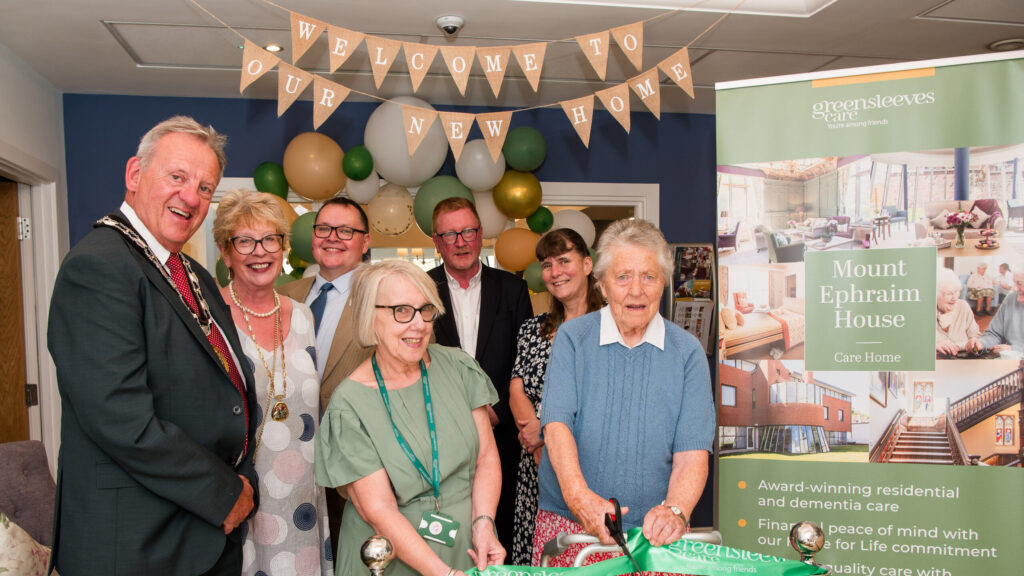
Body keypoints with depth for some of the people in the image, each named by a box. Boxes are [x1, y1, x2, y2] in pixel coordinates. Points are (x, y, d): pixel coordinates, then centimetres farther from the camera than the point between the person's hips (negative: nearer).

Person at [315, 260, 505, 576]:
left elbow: (487, 456, -3)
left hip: (469, 548, 3)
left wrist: (483, 524, -18)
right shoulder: (349, 404, -16)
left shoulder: (458, 367, -6)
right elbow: (377, 510, -18)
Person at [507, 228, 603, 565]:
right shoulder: (532, 329, 11)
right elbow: (516, 391, 3)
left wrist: (545, 430, -13)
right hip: (537, 465, 4)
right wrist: (542, 449, -12)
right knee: (535, 552, 8)